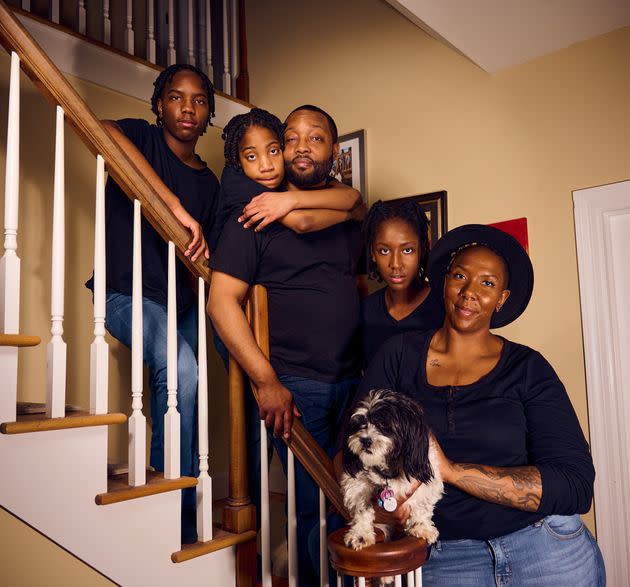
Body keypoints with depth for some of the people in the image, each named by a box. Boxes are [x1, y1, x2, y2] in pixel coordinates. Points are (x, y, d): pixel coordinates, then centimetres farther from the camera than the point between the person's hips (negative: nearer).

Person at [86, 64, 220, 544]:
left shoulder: (209, 183, 12)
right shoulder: (141, 138, -3)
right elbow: (105, 131, -30)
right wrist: (178, 208, -37)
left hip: (182, 301, 7)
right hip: (127, 292, -6)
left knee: (177, 388, 9)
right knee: (179, 367, -28)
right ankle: (176, 510, -13)